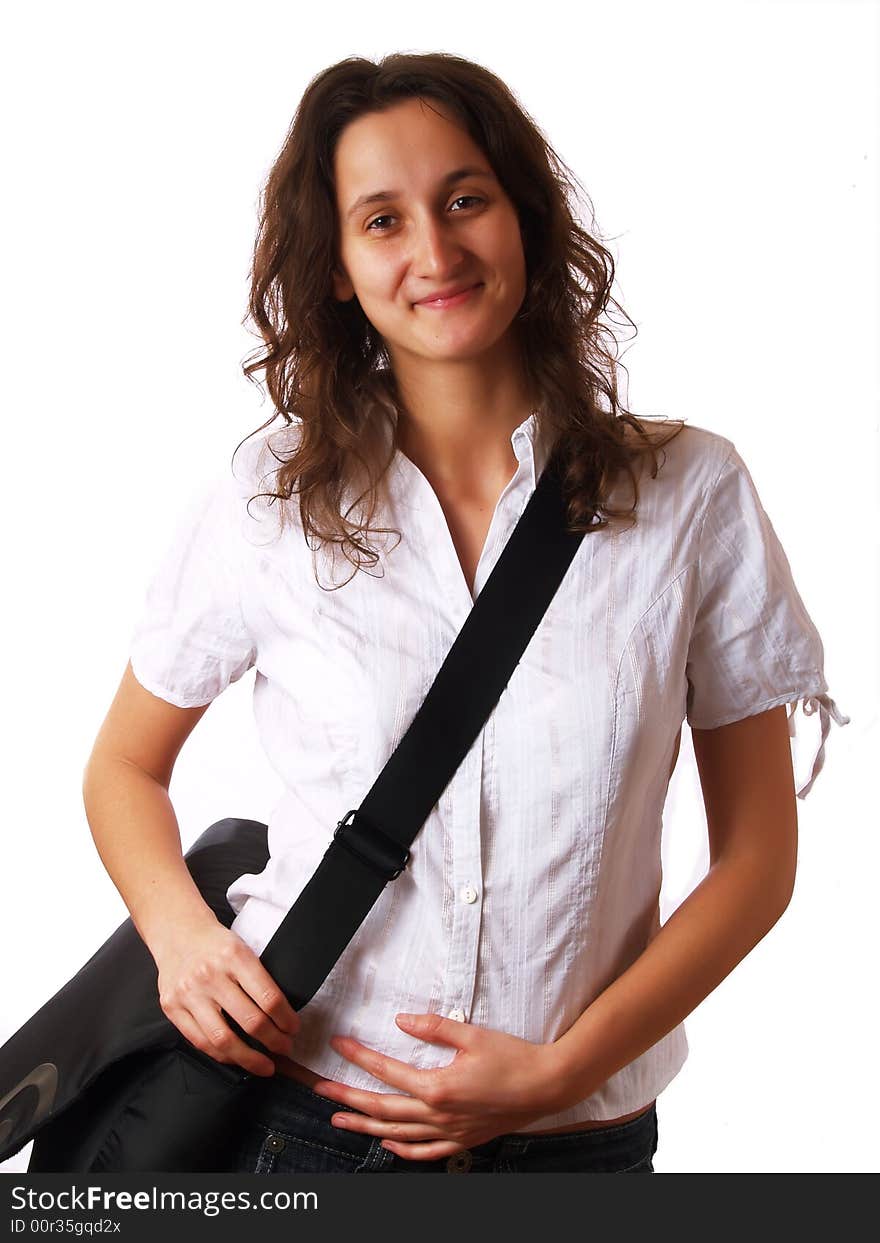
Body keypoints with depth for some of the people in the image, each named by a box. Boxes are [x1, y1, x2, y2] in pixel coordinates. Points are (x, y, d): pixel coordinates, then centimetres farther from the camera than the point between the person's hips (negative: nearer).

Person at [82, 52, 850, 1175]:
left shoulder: (692, 493, -6)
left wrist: (565, 1064, -12)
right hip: (300, 1118, 0)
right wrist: (183, 935, -11)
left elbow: (757, 856, -2)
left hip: (583, 1135, 0)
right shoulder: (269, 501, -5)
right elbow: (124, 766, 8)